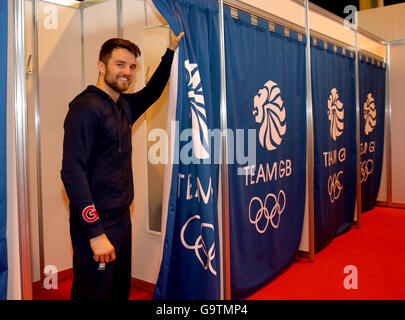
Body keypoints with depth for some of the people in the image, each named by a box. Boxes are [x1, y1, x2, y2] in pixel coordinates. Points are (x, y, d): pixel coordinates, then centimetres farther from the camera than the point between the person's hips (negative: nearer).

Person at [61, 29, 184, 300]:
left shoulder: (124, 106, 9)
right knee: (95, 293, 2)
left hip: (122, 219, 8)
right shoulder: (86, 107, -15)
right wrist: (95, 233, -22)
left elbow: (152, 92, 30)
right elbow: (72, 173, -21)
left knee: (120, 291, 17)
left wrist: (171, 51, 27)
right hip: (96, 226, -8)